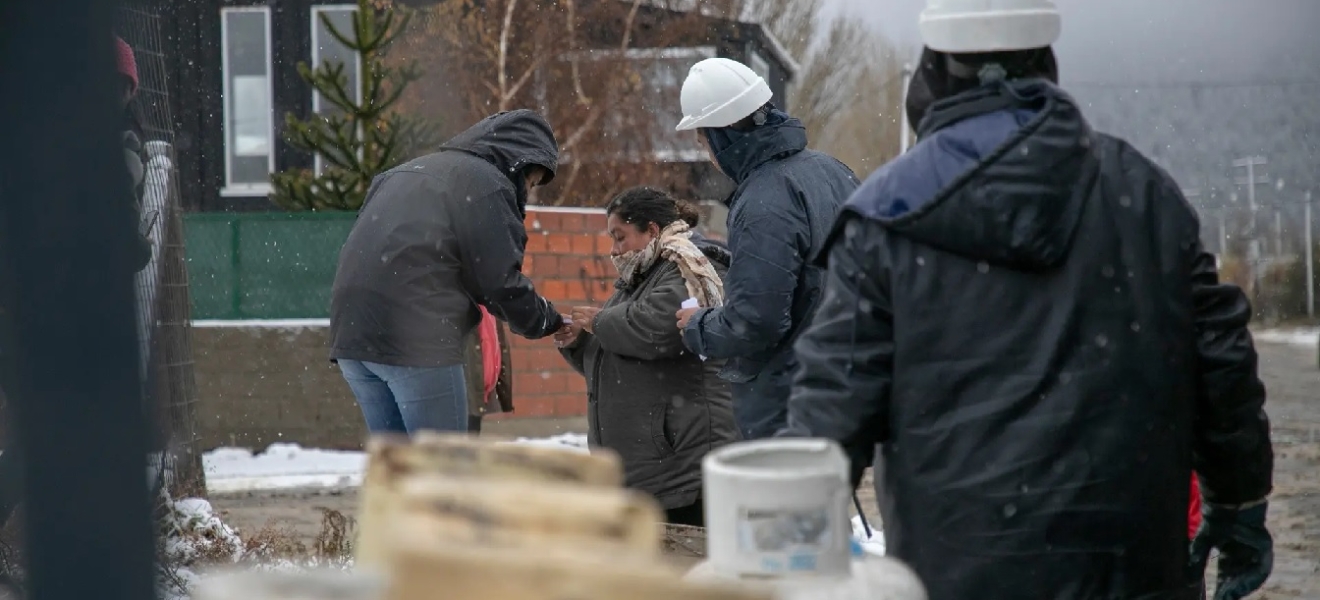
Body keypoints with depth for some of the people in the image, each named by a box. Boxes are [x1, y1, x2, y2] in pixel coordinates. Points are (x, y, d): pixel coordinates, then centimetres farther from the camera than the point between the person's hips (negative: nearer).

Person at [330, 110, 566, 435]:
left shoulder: (407, 172, 26)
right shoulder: (487, 182, -2)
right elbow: (500, 281, -5)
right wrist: (549, 320, 10)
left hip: (351, 333, 8)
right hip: (417, 339, -8)